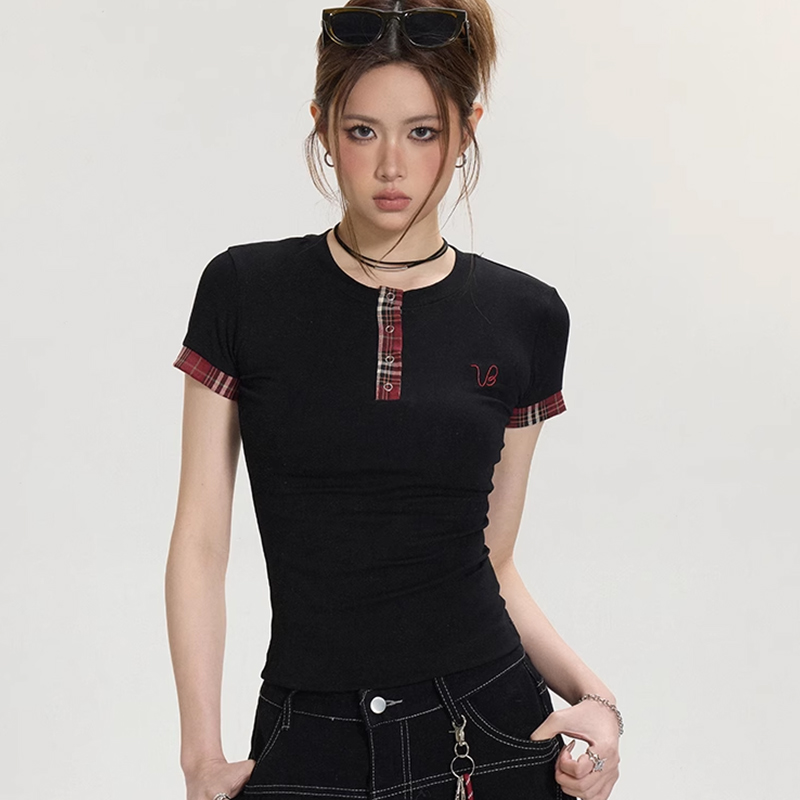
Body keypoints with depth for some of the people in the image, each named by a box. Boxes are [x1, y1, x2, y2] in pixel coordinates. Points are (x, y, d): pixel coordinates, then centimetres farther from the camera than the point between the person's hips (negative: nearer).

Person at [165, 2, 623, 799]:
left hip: (494, 733, 1)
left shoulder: (524, 319, 1)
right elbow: (200, 543, -2)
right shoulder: (245, 292, -3)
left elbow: (493, 561, 7)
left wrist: (592, 694, -7)